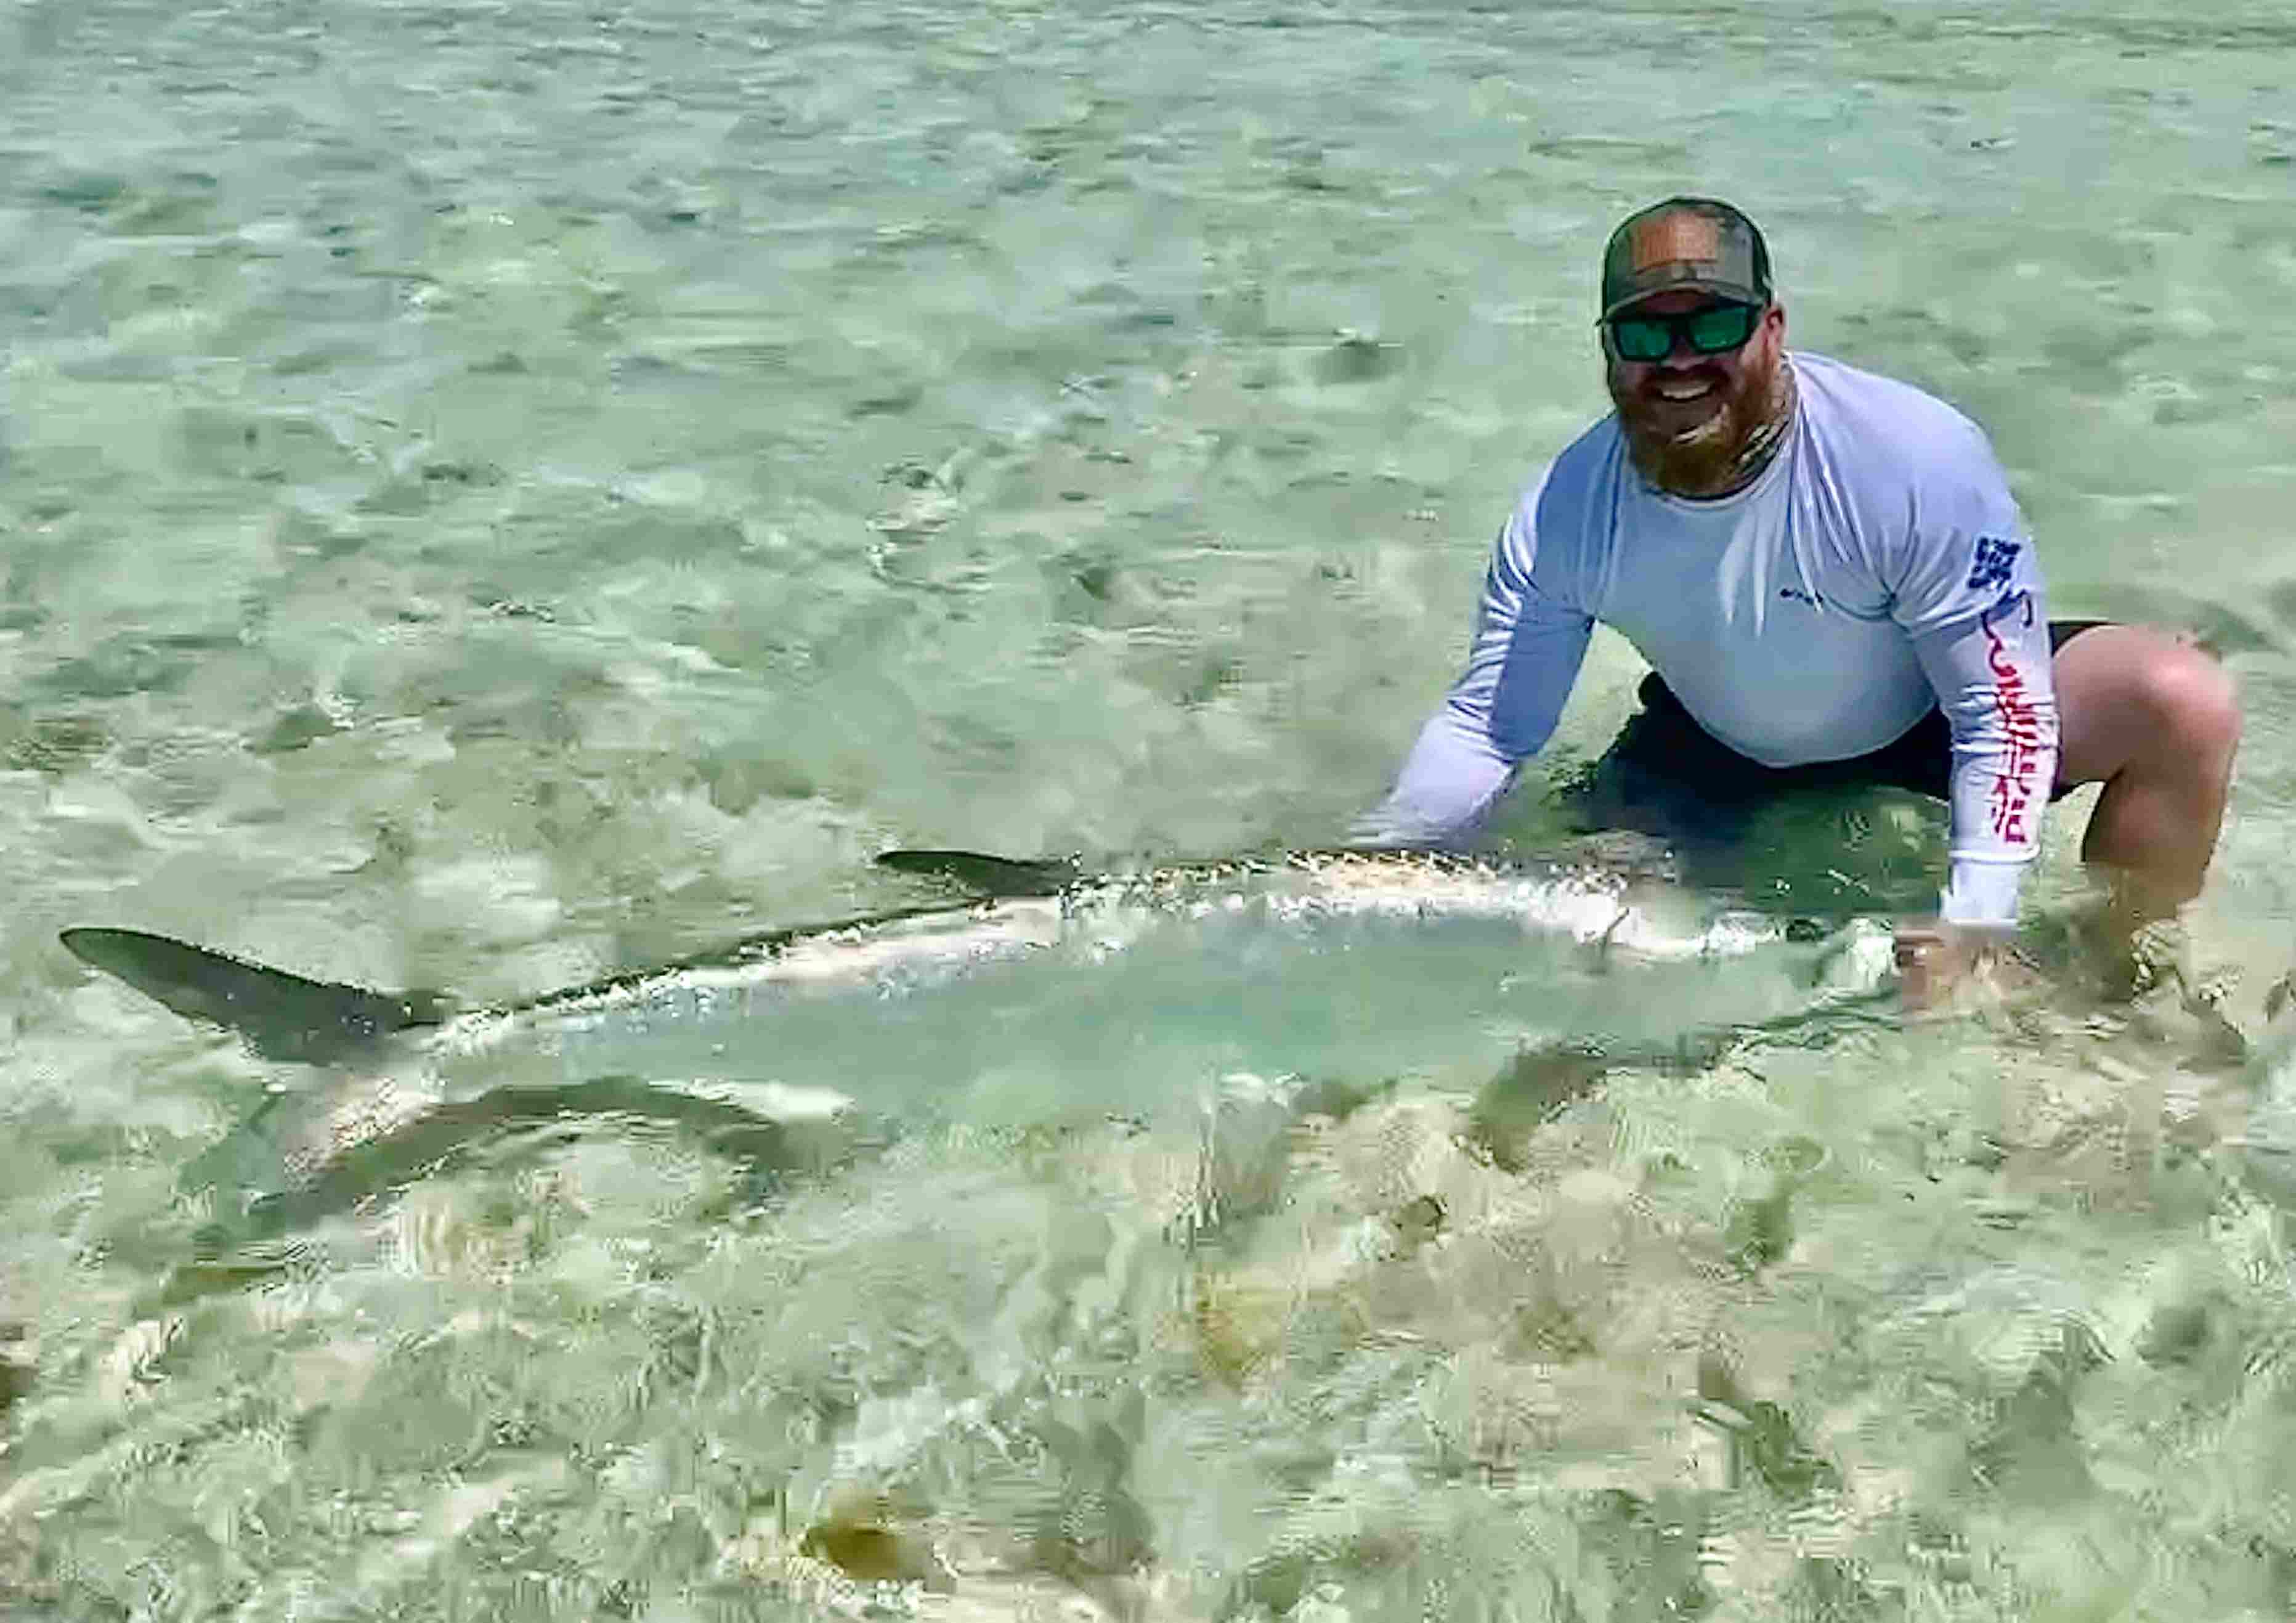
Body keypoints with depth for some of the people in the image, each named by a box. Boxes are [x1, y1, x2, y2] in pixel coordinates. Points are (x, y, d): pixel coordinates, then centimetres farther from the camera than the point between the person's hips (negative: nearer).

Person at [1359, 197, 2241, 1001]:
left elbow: (2005, 712, -29)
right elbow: (1485, 725, -15)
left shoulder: (1918, 460, -32)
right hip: (1720, 748, 2)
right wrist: (1379, 858, -33)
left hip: (1934, 722, -2)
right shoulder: (1564, 517, -23)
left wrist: (1973, 926, -36)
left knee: (2187, 704, -25)